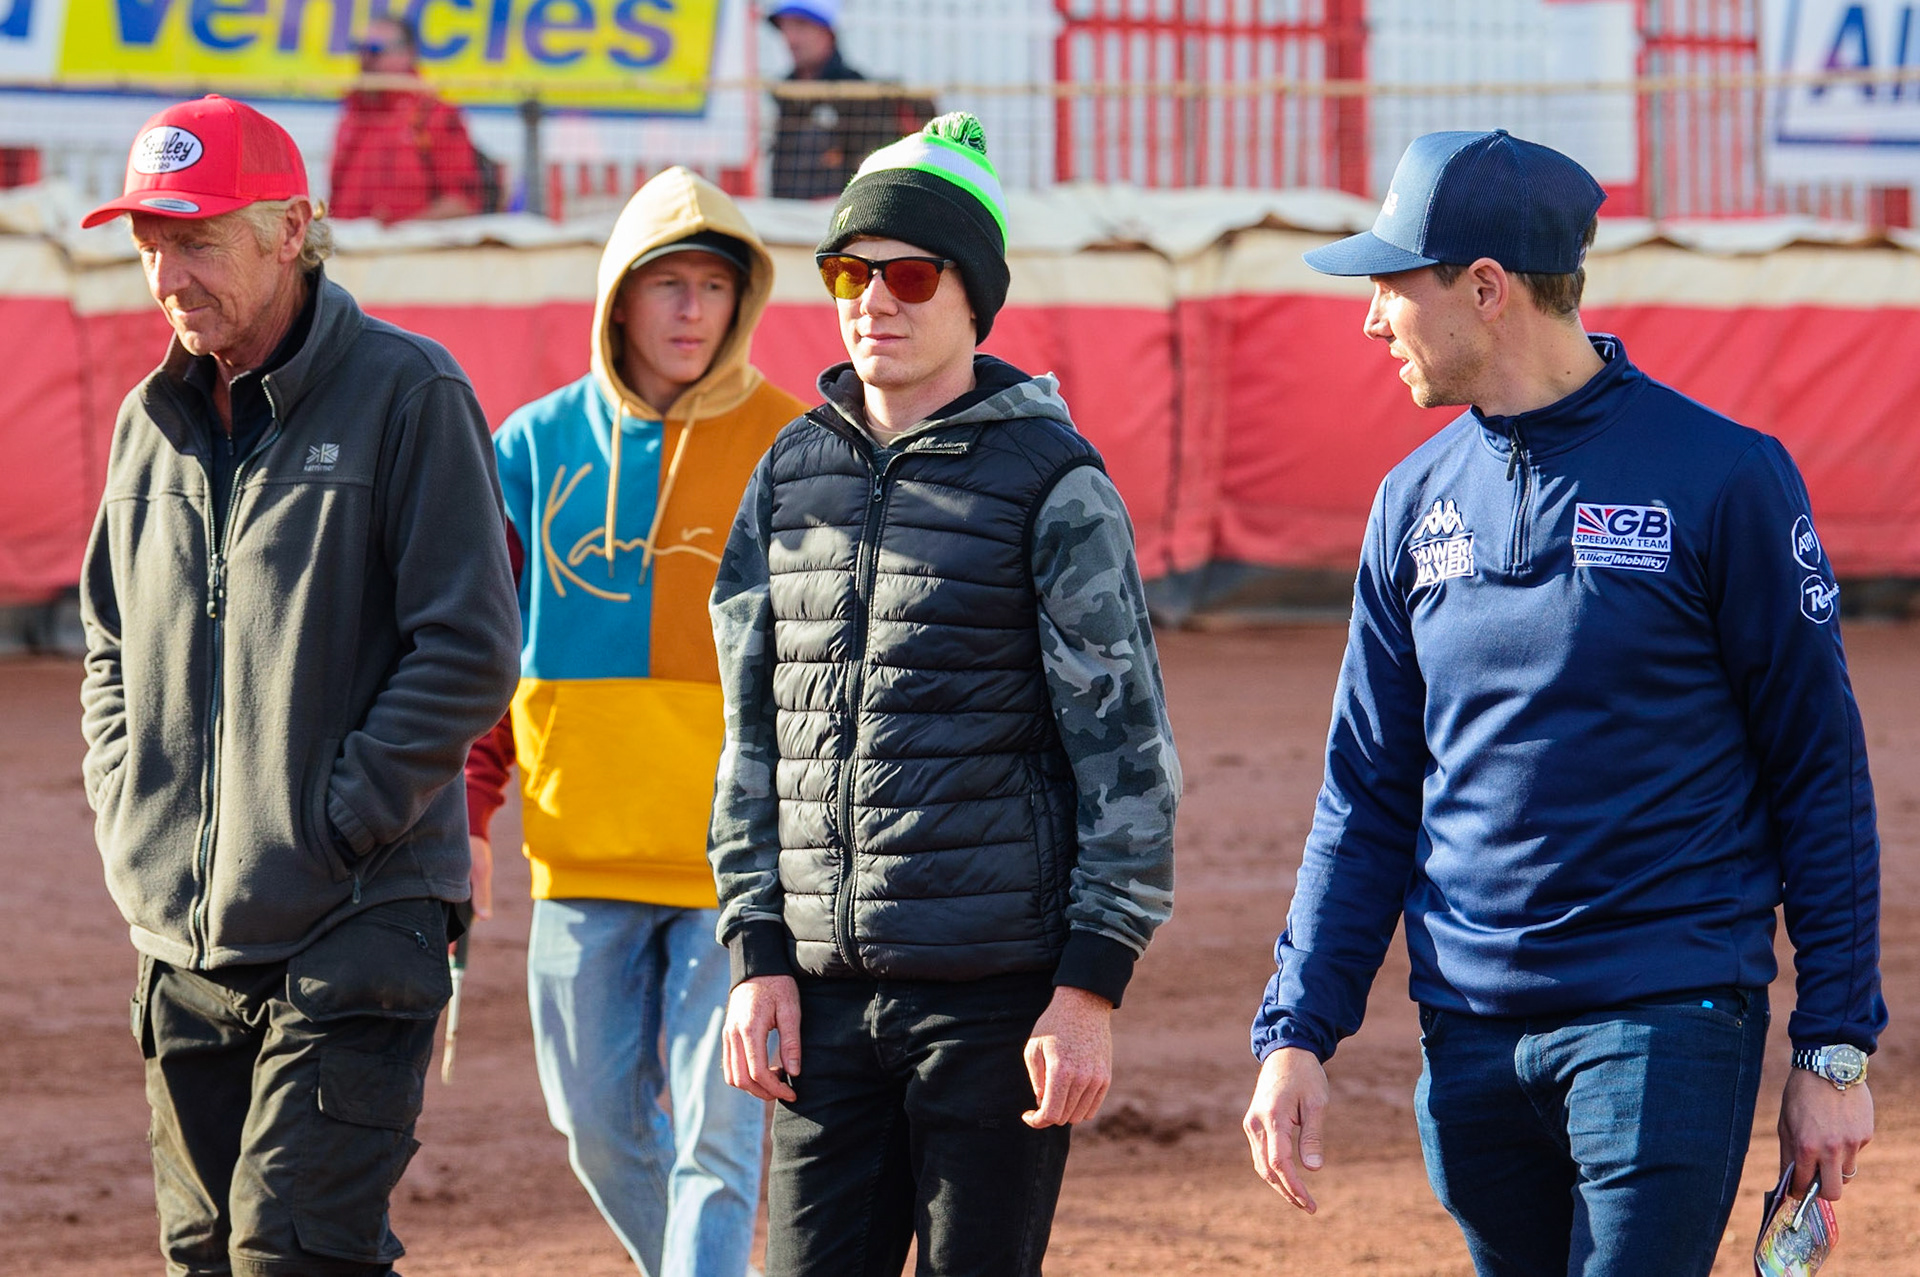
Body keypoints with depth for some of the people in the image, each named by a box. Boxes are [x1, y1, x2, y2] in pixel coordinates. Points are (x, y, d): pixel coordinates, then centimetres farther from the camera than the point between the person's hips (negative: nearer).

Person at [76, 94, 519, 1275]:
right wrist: (129, 816, 9)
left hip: (357, 922, -7)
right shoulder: (153, 420, 13)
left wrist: (332, 824, -14)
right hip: (183, 939, 7)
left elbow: (471, 653, -11)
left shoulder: (410, 395, -7)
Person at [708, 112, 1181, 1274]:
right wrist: (757, 956, 8)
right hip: (825, 990, 5)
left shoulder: (1050, 483, -4)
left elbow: (1127, 746, -6)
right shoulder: (790, 476, 12)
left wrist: (1093, 984, -11)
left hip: (996, 993, -5)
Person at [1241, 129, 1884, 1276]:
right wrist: (1298, 1034, 6)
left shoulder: (1724, 478, -6)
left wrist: (1836, 1051, -6)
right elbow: (1367, 798, 14)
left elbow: (1824, 778, -4)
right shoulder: (1417, 503, 10)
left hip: (1672, 1023, -5)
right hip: (1470, 1039, 6)